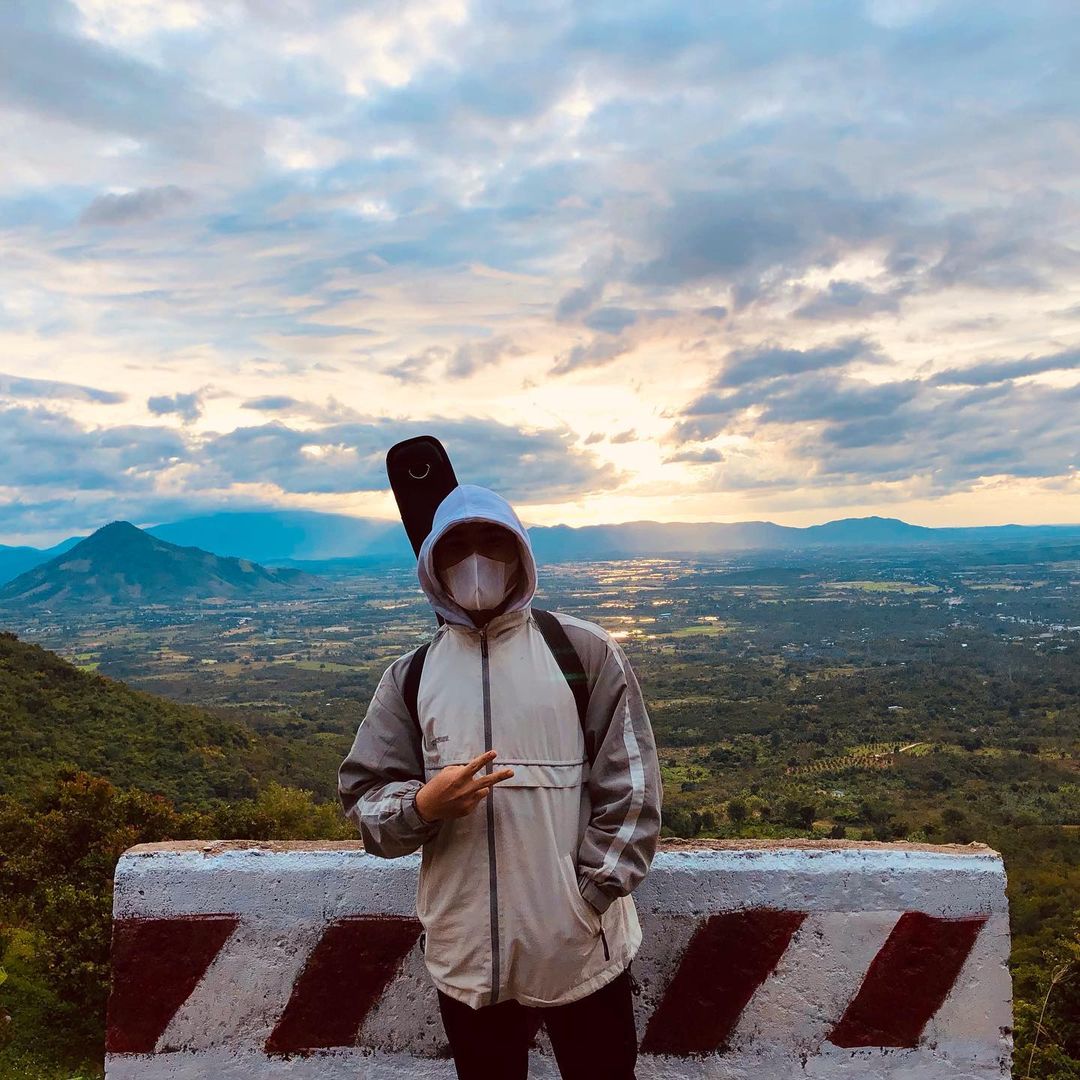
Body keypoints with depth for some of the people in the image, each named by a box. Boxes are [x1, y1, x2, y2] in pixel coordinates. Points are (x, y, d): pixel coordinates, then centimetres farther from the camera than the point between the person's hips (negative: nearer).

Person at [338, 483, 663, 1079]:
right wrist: (424, 805, -19)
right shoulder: (410, 675, 1)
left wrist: (592, 898, -9)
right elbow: (364, 796, 1)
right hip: (466, 957, 2)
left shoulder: (586, 652, -5)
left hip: (583, 951, -2)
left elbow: (630, 787, -4)